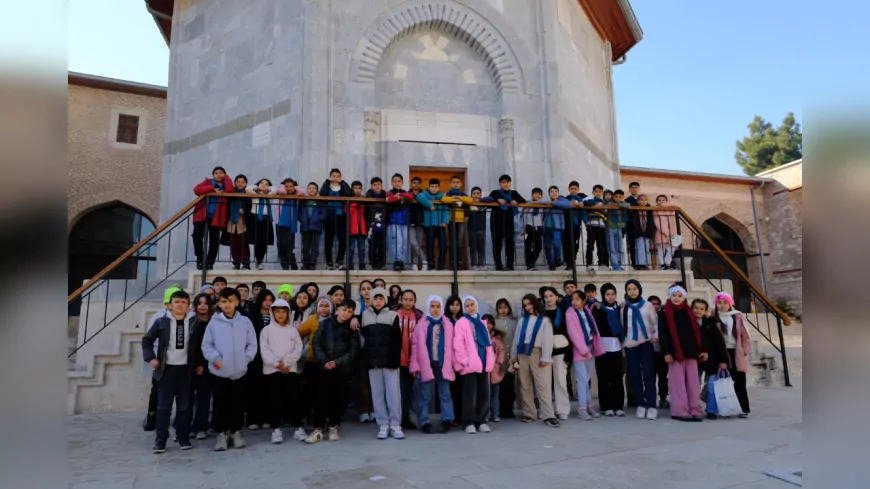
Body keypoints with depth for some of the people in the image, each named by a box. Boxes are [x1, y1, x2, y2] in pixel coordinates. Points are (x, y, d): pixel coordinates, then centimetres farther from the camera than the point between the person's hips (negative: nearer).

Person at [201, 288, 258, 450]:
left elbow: (252, 344, 4)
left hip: (239, 371, 1)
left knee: (238, 404, 11)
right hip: (218, 372, -1)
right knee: (220, 404, 8)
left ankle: (236, 432, 26)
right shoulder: (214, 322, -2)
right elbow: (206, 345, -1)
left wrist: (246, 358, -7)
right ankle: (221, 434, 22)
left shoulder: (245, 322, 1)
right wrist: (215, 358, -12)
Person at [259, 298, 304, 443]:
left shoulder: (293, 330, 8)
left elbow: (298, 349, 1)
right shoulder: (267, 330, 3)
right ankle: (276, 429, 12)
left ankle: (298, 427, 8)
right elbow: (264, 351, -5)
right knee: (275, 399, 3)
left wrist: (286, 362, -10)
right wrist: (276, 363, -13)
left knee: (293, 398, 1)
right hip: (272, 370, -1)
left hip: (290, 369, 1)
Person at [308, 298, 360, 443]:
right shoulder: (325, 323, 4)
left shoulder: (352, 329, 3)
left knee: (338, 399, 6)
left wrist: (337, 362, -14)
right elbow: (317, 343, 0)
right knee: (321, 398, 0)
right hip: (324, 368, 0)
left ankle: (333, 427, 21)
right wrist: (323, 361, -13)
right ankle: (318, 429, 7)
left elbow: (353, 350, -3)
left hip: (342, 369, 0)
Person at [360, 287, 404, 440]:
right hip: (373, 360, 2)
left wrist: (395, 359, -10)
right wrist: (364, 358, 0)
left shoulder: (393, 315, 2)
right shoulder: (364, 315, 10)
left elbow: (397, 340, -3)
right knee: (377, 393, 5)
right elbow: (362, 337, 13)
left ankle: (395, 425, 5)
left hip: (389, 360, -2)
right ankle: (383, 425, 12)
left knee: (393, 392, -3)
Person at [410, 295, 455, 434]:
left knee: (445, 393, 6)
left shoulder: (448, 324, 7)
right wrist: (415, 365, -5)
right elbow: (415, 345, -1)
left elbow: (451, 346, 6)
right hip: (426, 364, -1)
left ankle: (447, 420, 12)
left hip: (443, 364, 2)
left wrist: (453, 364, 2)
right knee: (425, 395, 5)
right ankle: (424, 422, 12)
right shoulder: (422, 324, 1)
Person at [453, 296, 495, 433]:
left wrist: (490, 361, 8)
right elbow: (458, 345, -10)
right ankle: (469, 422, 9)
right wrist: (465, 361, -15)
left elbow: (488, 344, 16)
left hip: (483, 364, 6)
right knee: (470, 394, -1)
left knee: (484, 394, 8)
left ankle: (481, 421, 19)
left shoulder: (481, 323, 16)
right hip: (470, 364, -6)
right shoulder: (461, 323, -2)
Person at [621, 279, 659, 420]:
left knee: (648, 374, -6)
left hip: (646, 343, -2)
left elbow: (655, 322, 3)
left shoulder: (648, 305, 7)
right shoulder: (624, 307, 10)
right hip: (630, 345, 2)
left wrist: (656, 335, -12)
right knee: (634, 375, 2)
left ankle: (651, 406, -5)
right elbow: (622, 325, 4)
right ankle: (641, 405, 8)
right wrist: (622, 309, -3)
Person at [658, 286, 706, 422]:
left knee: (693, 382, 3)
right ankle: (680, 411, -3)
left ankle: (694, 411, 6)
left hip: (691, 351, 4)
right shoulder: (664, 313, 4)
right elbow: (662, 334, -3)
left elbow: (697, 331, 15)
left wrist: (702, 349, 6)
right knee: (678, 382, -4)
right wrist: (666, 352, -12)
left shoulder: (688, 312, 16)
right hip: (675, 352, -4)